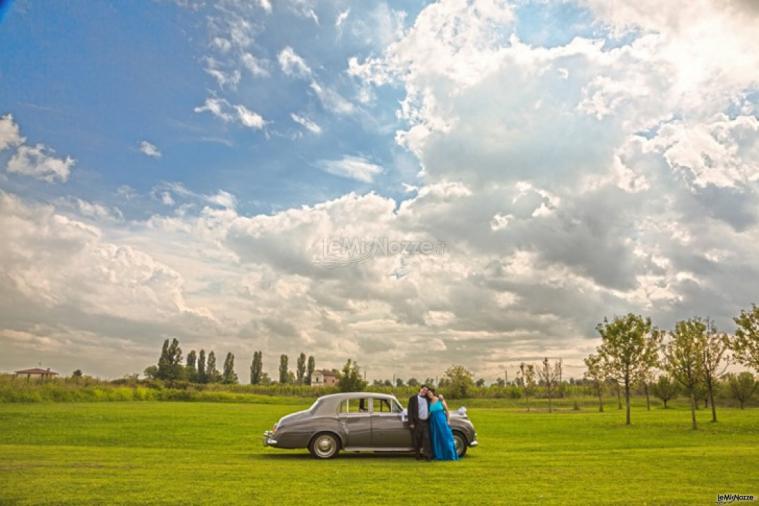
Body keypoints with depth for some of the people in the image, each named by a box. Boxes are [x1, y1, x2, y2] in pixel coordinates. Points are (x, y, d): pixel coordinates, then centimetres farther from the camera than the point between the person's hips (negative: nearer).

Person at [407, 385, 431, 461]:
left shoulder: (427, 398, 17)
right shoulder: (413, 398, 4)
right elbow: (410, 411, -1)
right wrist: (411, 423, -9)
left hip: (426, 422, 3)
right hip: (417, 422, -3)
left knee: (426, 438, -7)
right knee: (417, 439, 0)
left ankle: (427, 455, -8)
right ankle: (418, 455, 10)